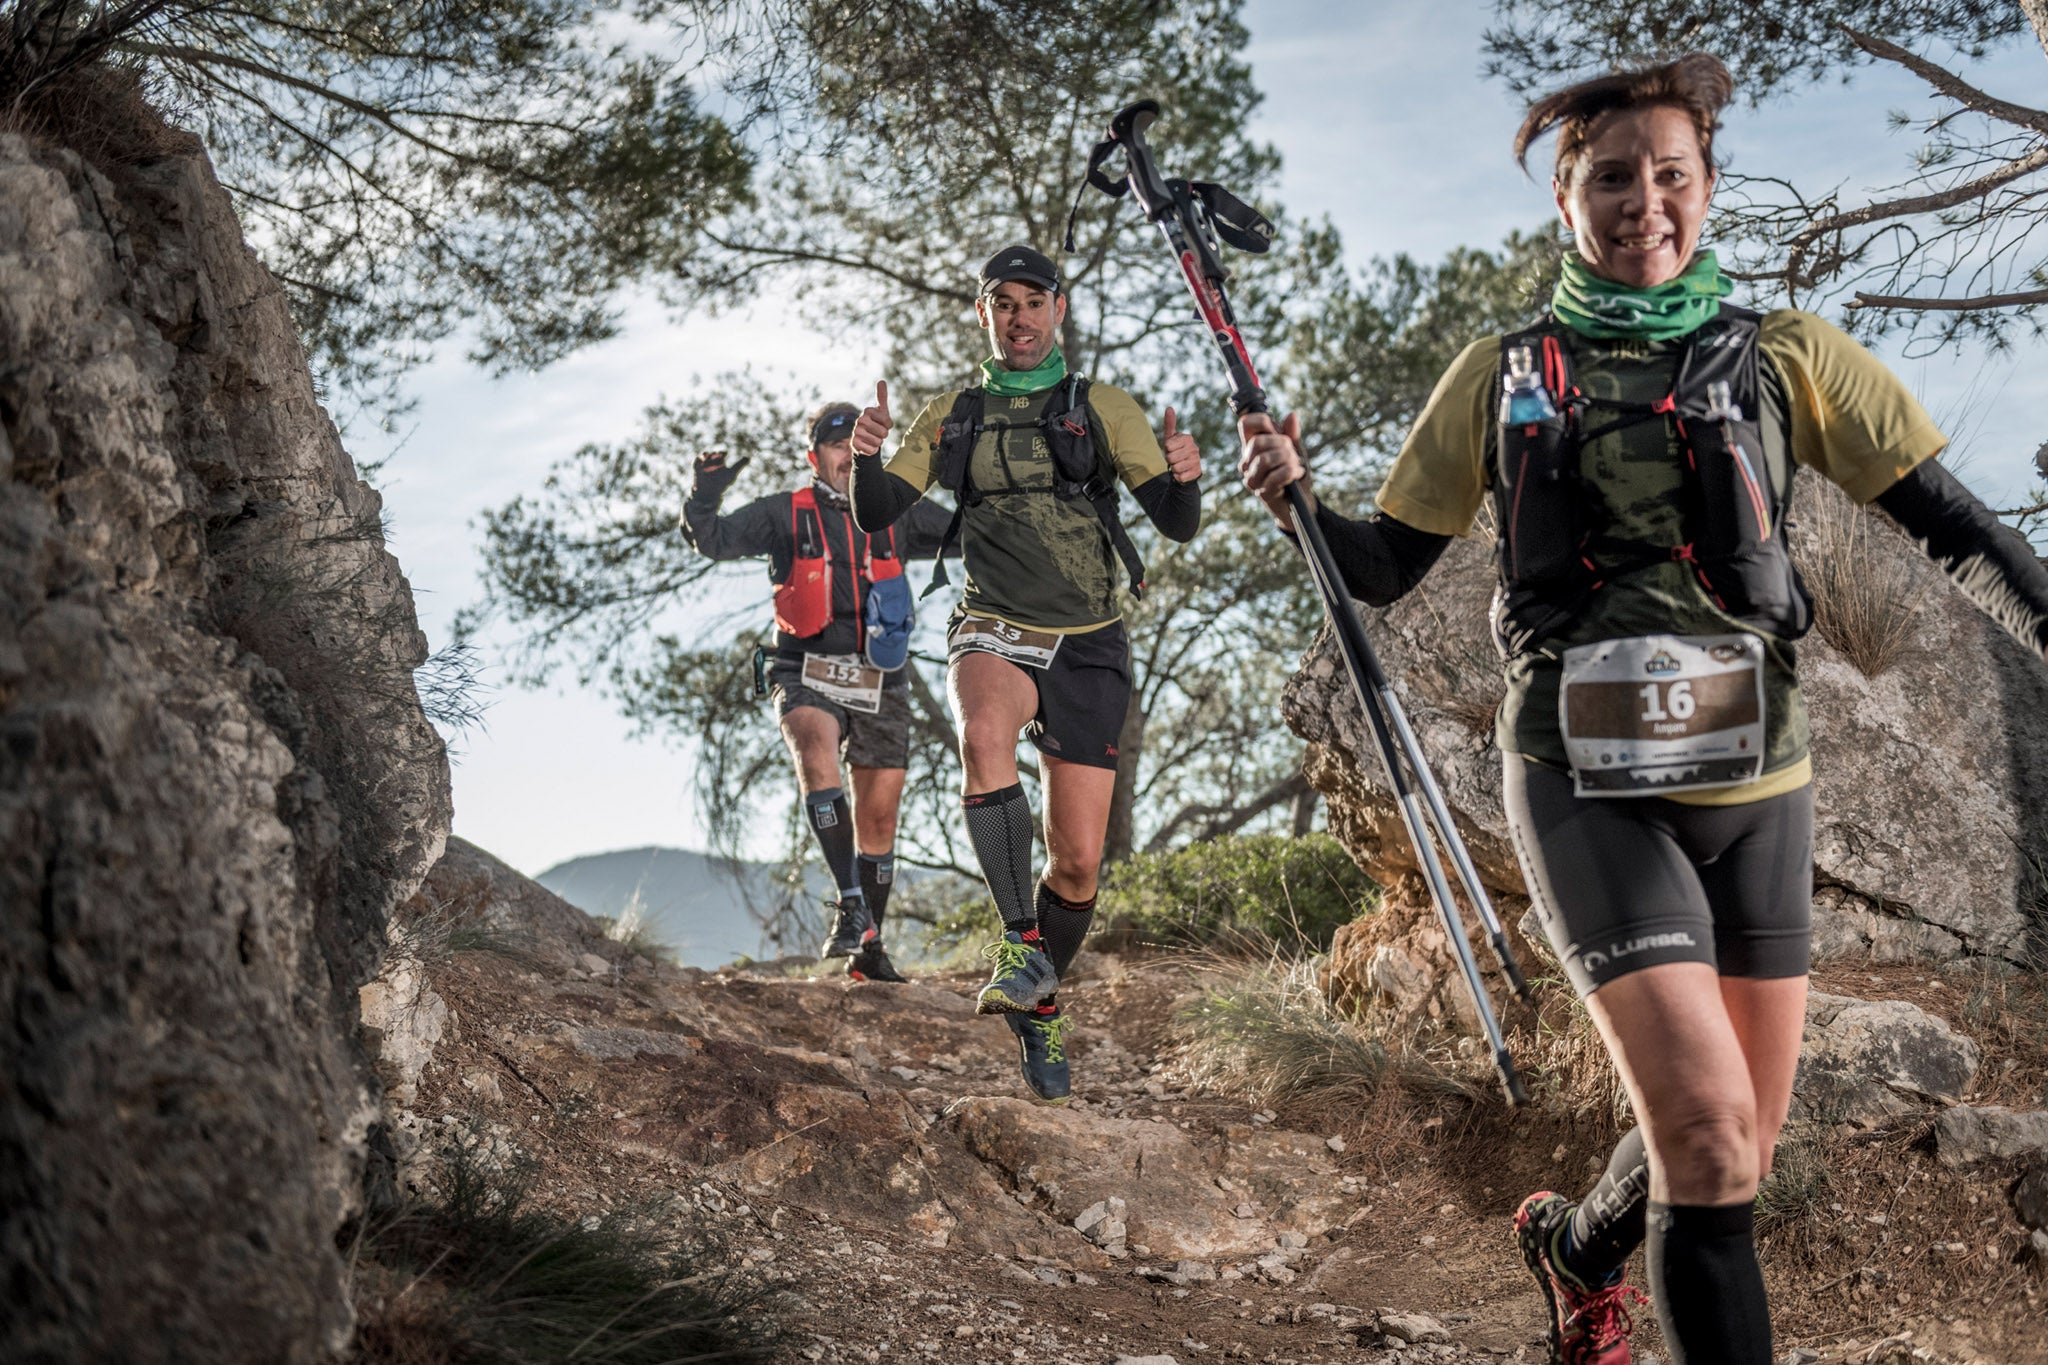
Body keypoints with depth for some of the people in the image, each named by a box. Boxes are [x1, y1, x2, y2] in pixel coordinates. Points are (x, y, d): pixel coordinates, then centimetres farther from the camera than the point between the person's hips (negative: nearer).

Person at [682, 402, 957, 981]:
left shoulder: (895, 518, 10)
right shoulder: (784, 515, 3)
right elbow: (714, 540, -6)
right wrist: (704, 498, -23)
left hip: (879, 682, 3)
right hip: (807, 673, -3)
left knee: (878, 814, 6)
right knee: (817, 757, -33)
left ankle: (868, 946, 20)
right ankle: (850, 900, -35)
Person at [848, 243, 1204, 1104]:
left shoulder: (1104, 410, 5)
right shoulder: (950, 419, 10)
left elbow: (1177, 526, 0)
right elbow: (875, 516, 4)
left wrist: (1183, 478, -23)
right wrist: (866, 457, -17)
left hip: (1088, 648, 0)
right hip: (994, 634, 0)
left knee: (1077, 861, -2)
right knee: (984, 734, -37)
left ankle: (1039, 1011, 22)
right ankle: (1020, 941, -30)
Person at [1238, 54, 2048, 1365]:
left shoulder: (1787, 357, 4)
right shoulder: (1501, 379, 5)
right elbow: (1385, 567, 8)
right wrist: (1295, 495, -11)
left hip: (1754, 781, 3)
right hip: (1591, 785, -2)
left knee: (1731, 1145, 14)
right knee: (1713, 1143, -16)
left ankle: (1580, 1245, 45)